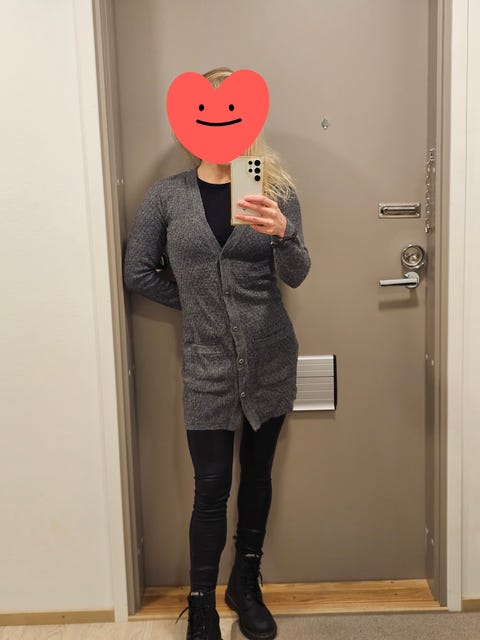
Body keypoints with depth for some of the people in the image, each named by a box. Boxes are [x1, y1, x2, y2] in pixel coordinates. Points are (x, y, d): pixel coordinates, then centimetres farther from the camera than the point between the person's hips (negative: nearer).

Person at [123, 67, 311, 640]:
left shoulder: (274, 190, -1)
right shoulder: (167, 195, -1)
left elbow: (296, 276, -10)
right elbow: (136, 272, 3)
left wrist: (282, 233, -30)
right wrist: (196, 303, 1)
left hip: (270, 357, 2)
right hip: (208, 362, -1)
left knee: (258, 473, 14)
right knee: (212, 486, 2)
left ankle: (246, 587, 35)